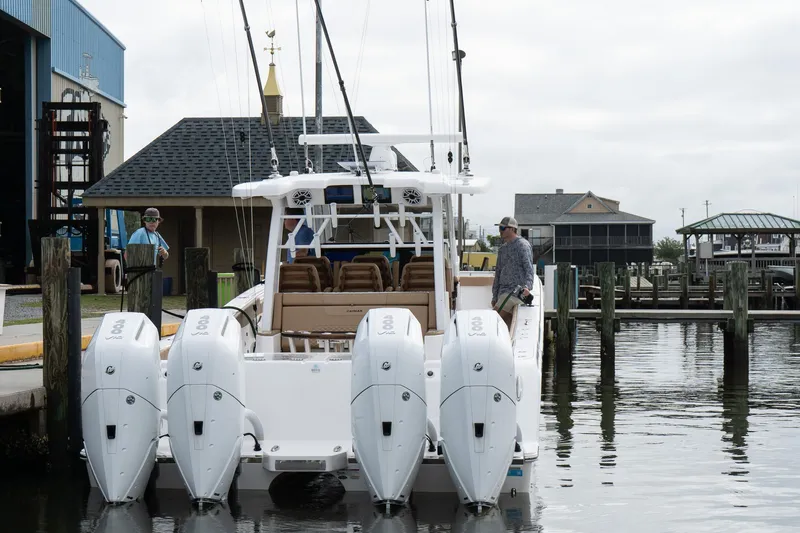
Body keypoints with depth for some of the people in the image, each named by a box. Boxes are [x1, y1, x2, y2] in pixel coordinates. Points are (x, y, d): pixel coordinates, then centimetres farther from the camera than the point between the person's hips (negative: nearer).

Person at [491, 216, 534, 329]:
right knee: (507, 324, 3)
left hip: (517, 290, -8)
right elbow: (498, 272, 24)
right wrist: (494, 296, 21)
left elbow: (529, 268, -13)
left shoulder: (522, 245, -4)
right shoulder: (502, 249, 21)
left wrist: (527, 286, -29)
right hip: (504, 292, 8)